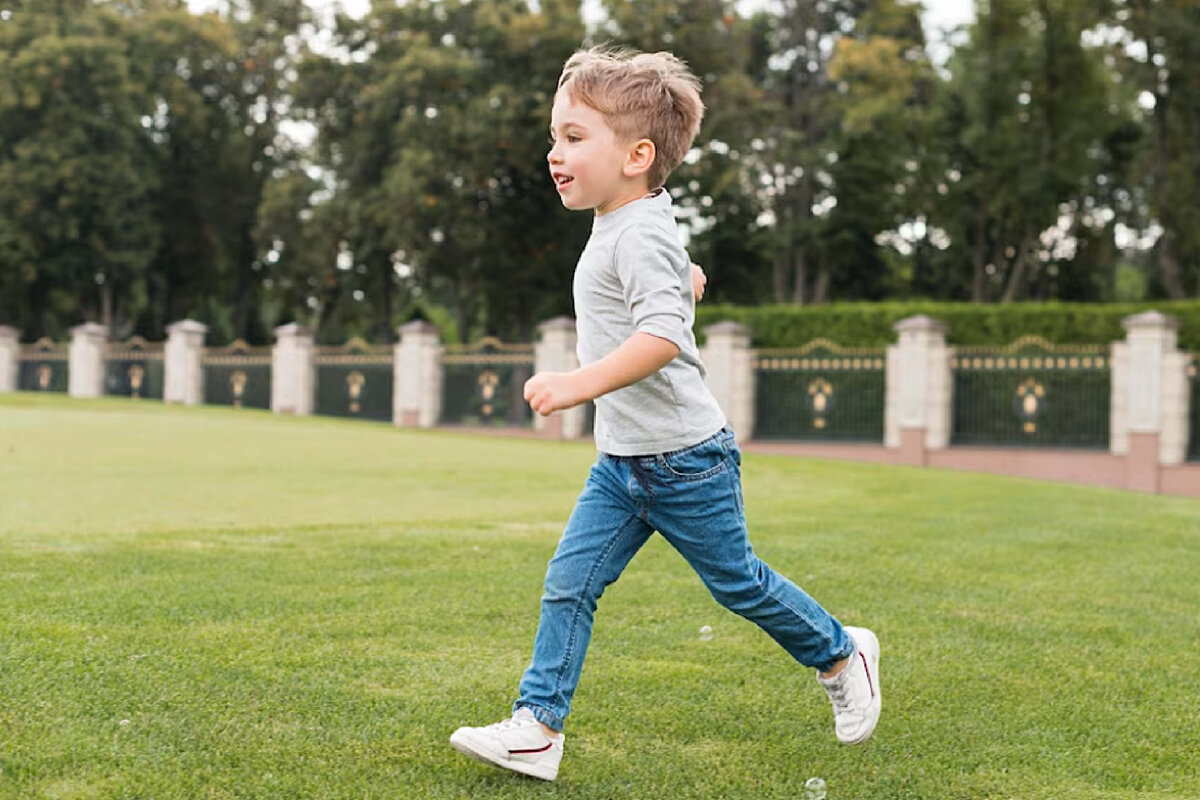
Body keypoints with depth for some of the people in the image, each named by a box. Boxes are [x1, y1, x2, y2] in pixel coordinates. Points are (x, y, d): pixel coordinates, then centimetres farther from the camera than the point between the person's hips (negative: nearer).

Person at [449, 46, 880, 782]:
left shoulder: (640, 236, -20)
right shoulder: (621, 231, 10)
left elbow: (663, 335, -36)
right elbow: (689, 280, 29)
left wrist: (583, 382, -44)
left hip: (684, 460, -9)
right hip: (620, 463, 9)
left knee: (736, 581, 8)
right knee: (568, 585, -1)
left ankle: (842, 655, 31)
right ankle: (537, 729, 1)